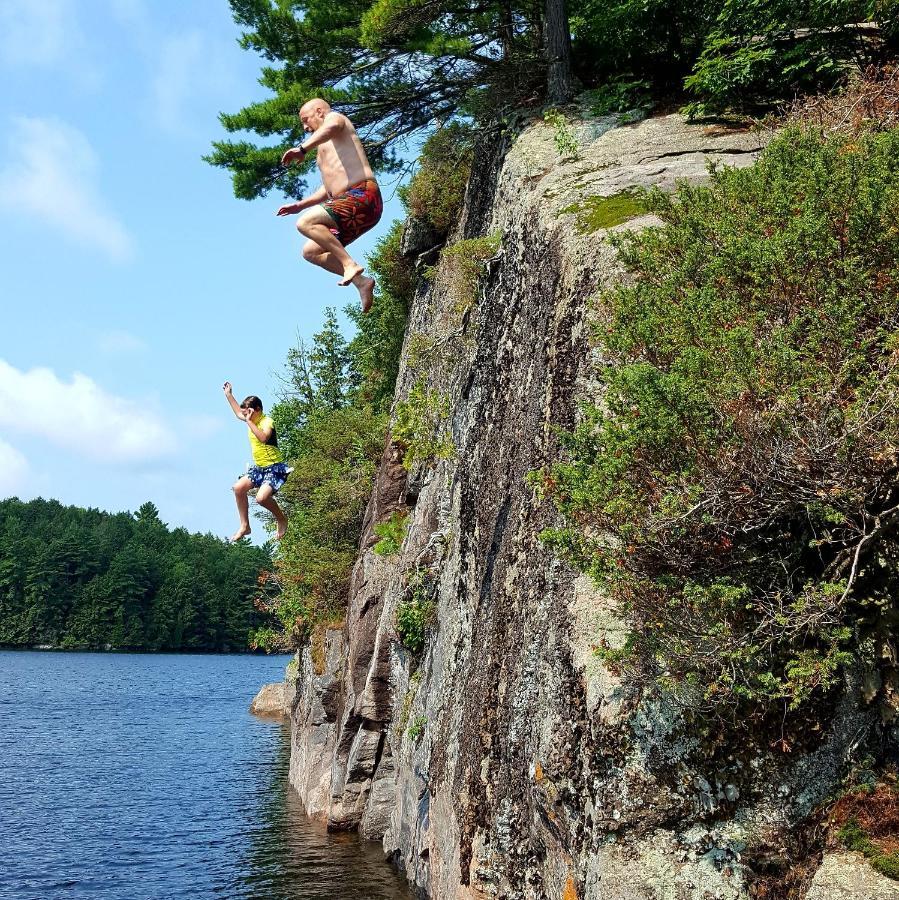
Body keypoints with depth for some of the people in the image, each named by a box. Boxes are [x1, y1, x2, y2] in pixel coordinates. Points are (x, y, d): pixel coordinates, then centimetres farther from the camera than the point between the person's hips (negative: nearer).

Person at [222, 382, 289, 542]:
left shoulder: (267, 421, -14)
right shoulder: (253, 420, 10)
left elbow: (263, 437, -35)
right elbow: (238, 413, 33)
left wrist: (249, 421, -28)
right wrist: (228, 394, 34)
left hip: (275, 467, -9)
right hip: (259, 467, 9)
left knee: (262, 497, -27)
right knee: (239, 487, -4)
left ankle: (281, 519, 1)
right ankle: (245, 526, 4)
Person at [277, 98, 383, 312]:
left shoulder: (334, 117, 7)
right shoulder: (326, 149, 34)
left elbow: (332, 126, -21)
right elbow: (329, 187, 39)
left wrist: (302, 148, -36)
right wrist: (299, 205, 33)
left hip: (362, 195, -10)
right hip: (349, 204, 10)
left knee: (305, 223, -25)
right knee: (310, 251, 9)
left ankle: (350, 264, -25)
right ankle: (361, 281, -1)